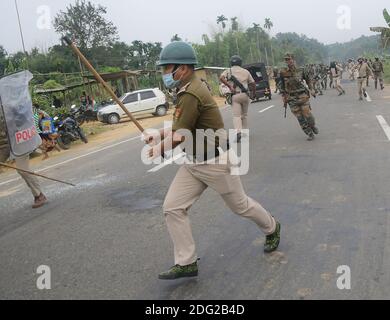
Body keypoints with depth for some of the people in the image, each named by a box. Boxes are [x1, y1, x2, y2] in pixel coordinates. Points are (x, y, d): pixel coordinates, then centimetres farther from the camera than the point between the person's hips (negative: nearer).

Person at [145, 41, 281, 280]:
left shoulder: (191, 94, -24)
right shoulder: (189, 89, 8)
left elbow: (179, 137, -23)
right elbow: (179, 125, 15)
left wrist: (159, 150, -5)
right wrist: (158, 135, 3)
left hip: (216, 162, -9)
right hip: (194, 163, 9)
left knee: (240, 204, 12)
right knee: (173, 207, 1)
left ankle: (272, 228, 41)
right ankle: (186, 263, 11)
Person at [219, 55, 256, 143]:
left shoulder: (228, 71, 7)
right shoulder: (246, 71, 13)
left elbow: (221, 78, -12)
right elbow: (253, 83, 12)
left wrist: (230, 86, -11)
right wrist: (254, 93, 25)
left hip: (235, 95, -2)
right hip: (245, 95, 2)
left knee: (236, 115, -2)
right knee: (244, 115, 16)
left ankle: (238, 132, -22)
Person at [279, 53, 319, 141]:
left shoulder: (300, 70, -1)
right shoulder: (283, 73, -1)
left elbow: (308, 80, 14)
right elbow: (282, 86, 9)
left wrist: (311, 89, 7)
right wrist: (284, 97, 9)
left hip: (303, 96, -1)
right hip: (292, 98, 1)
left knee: (307, 114, -5)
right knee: (300, 118, 0)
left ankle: (313, 126, 27)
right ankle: (310, 134, 11)